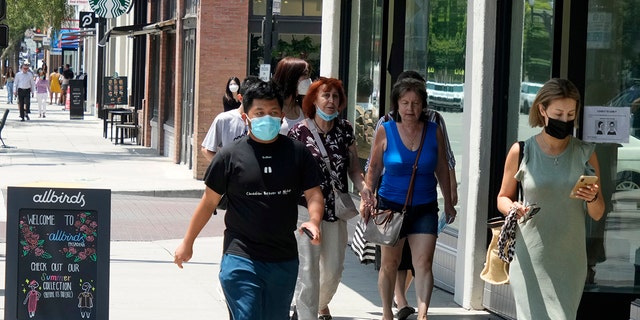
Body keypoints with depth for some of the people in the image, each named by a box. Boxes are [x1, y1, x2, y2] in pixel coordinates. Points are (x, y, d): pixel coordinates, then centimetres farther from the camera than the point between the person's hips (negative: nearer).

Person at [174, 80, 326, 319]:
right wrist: (187, 243, 11)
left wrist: (313, 221, -17)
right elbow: (209, 202, 5)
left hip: (284, 261, 3)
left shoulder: (297, 153, 4)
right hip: (241, 258, -3)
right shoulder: (231, 155, -3)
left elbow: (314, 194, 5)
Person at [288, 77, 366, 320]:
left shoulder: (345, 130, 4)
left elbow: (354, 169, 8)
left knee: (333, 269, 13)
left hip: (336, 209, 4)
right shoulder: (299, 132, -7)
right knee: (308, 269, -7)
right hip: (307, 208, -4)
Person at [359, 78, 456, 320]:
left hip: (425, 207, 1)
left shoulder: (434, 131, 1)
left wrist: (448, 203, 12)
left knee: (423, 263, -9)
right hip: (391, 204, -1)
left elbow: (442, 170, 9)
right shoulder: (385, 131, -4)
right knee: (389, 263, 8)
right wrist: (366, 196, -6)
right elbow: (374, 168, 4)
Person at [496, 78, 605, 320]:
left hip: (570, 259, 2)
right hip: (531, 258, -2)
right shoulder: (521, 152, -2)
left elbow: (597, 214, 7)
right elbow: (503, 198, 10)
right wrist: (512, 208, -12)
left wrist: (593, 198, -14)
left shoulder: (585, 153, 3)